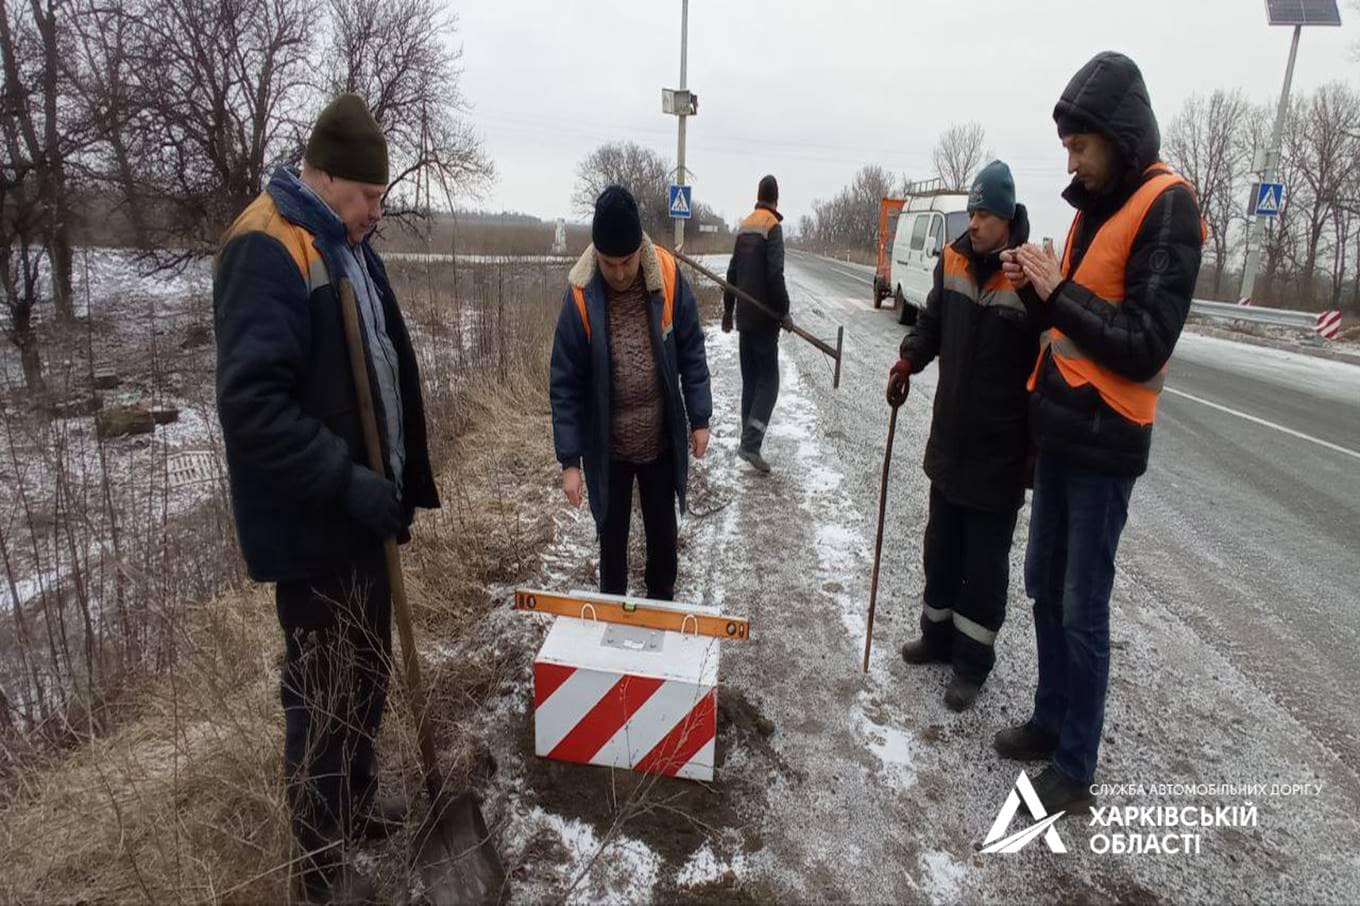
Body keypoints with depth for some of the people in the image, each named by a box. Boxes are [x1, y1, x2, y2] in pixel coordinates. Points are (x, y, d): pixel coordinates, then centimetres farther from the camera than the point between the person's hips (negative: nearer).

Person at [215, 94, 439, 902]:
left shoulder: (348, 246, 11)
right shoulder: (266, 251, -17)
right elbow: (252, 403, -26)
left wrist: (401, 481, 12)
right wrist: (348, 483, -25)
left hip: (361, 508, 9)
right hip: (312, 524, -9)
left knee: (368, 674, 21)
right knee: (324, 688, 6)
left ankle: (357, 800, 42)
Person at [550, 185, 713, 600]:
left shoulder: (669, 277, -12)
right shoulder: (581, 295, -16)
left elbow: (692, 353, -2)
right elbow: (565, 384, -12)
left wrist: (699, 419, -2)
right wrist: (570, 459, -14)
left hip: (662, 441, 2)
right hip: (607, 448, -1)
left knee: (662, 531, 18)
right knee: (612, 535, 15)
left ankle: (662, 605, 41)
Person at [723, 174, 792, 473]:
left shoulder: (744, 226, 12)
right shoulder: (772, 226, -10)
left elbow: (732, 273, 16)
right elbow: (775, 275, -18)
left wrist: (728, 309, 23)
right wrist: (784, 312, -10)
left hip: (744, 317, 7)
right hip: (764, 318, -7)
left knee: (750, 380, 12)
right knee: (768, 381, -4)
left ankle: (748, 441, 15)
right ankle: (750, 444, -12)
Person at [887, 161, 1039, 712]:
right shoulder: (954, 261, 1)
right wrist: (909, 358, -3)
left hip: (999, 455, -6)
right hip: (949, 443, 6)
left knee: (985, 563, 8)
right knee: (940, 547, 20)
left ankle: (972, 662, 25)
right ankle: (938, 635, 39)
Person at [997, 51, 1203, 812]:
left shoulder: (1167, 206, -13)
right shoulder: (1095, 206, 13)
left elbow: (1145, 345, -20)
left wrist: (1057, 291, -17)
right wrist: (1035, 289, -1)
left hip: (1105, 443, -8)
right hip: (1059, 430, 8)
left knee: (1083, 609, 0)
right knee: (1045, 587, 16)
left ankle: (1076, 768, 15)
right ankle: (1051, 721, 32)